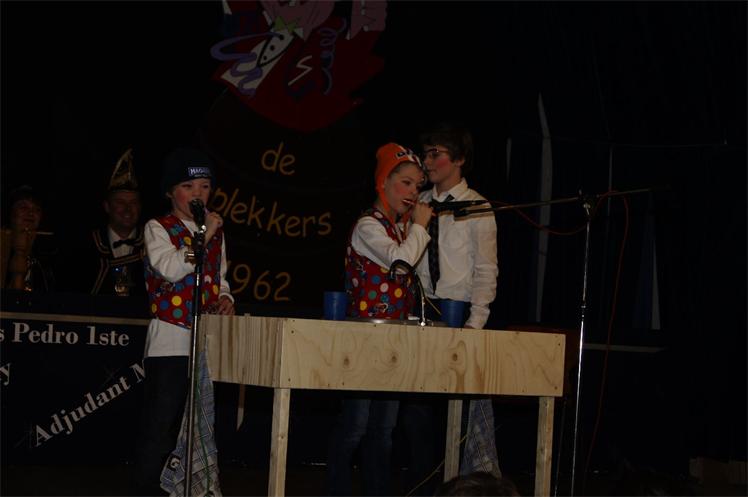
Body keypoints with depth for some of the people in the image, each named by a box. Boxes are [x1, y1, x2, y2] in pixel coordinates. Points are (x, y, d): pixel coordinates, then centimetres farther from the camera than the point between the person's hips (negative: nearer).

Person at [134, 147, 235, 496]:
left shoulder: (216, 233, 17)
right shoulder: (158, 229, 0)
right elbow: (170, 269, -17)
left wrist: (226, 299, 4)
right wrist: (202, 238, -13)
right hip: (171, 340, -6)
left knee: (202, 424, 8)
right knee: (162, 426, -5)